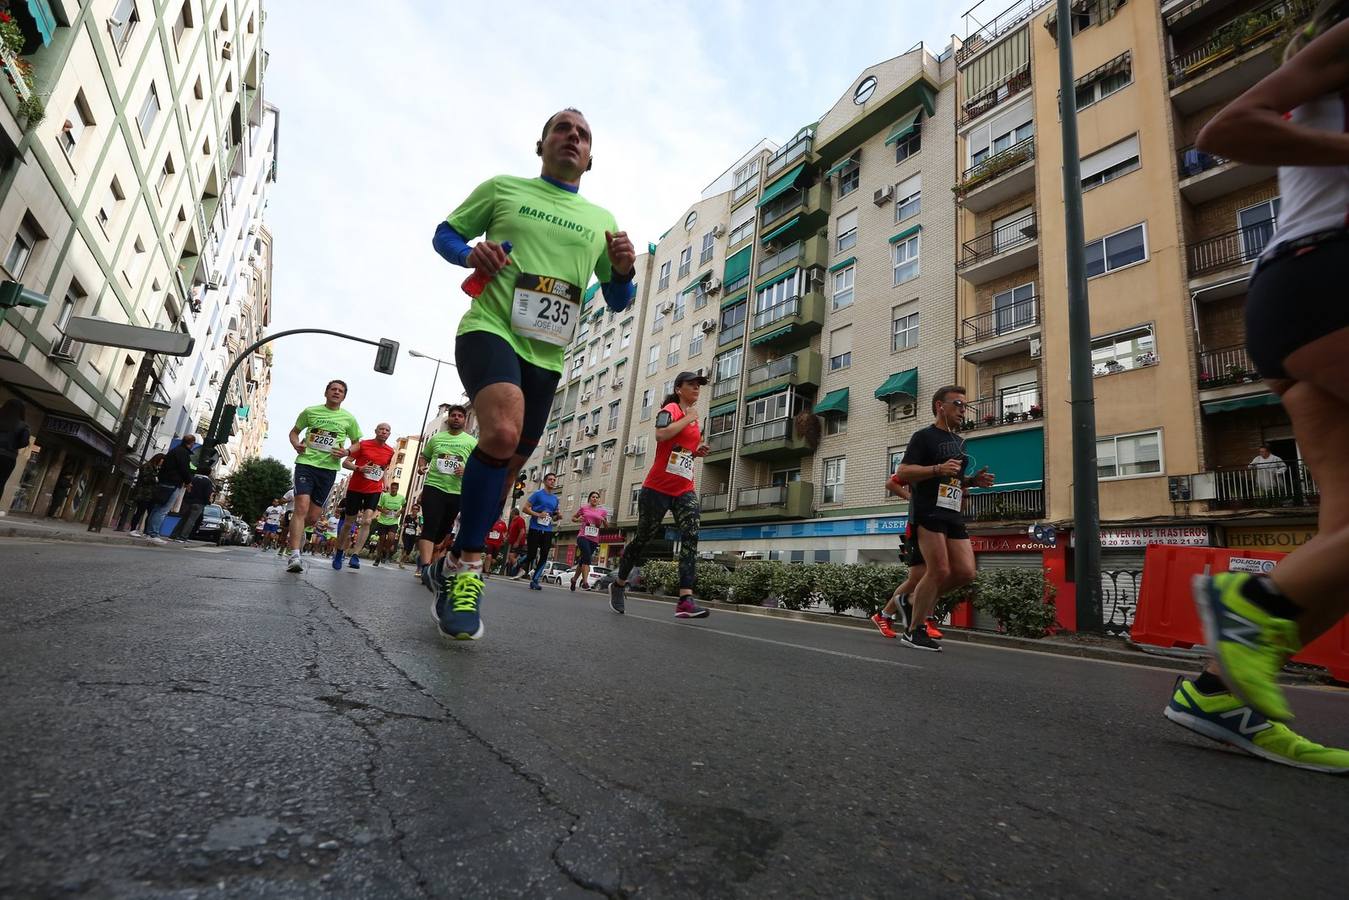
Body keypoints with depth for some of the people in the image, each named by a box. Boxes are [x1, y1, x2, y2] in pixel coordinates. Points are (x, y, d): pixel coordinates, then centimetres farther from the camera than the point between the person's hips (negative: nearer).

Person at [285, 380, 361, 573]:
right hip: (306, 463, -2)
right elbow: (294, 431, 19)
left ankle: (297, 531, 40)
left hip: (329, 468, 2)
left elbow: (357, 444, 16)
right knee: (302, 507, -18)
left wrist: (346, 452, -5)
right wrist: (296, 445, -2)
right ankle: (294, 556, -19)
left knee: (314, 516, 5)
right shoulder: (310, 411, 6)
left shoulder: (349, 419, 7)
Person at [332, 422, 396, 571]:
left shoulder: (390, 451, 6)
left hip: (374, 490, 2)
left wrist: (386, 483, 6)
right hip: (355, 488, -1)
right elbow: (345, 463, -3)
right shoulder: (363, 444, -4)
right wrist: (359, 468, -20)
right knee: (348, 522, 9)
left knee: (367, 521, -15)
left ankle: (355, 556, -13)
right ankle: (339, 552, 28)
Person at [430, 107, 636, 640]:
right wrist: (471, 254, -6)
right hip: (490, 328, -4)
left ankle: (458, 571, 26)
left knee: (508, 466, 7)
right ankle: (470, 567, -15)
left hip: (547, 355, 4)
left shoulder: (601, 220, 18)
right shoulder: (502, 188, 12)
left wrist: (624, 269, -3)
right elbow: (444, 234, 17)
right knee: (502, 432, -32)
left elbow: (617, 302, 20)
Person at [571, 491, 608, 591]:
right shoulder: (584, 508, 8)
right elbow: (573, 517, 19)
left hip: (594, 539, 3)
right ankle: (585, 581, -24)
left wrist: (604, 520, -5)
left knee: (583, 560, 10)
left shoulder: (602, 511, 11)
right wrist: (578, 519, -2)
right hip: (583, 536, -3)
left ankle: (574, 579, 30)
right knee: (587, 557, -24)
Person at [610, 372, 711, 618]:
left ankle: (686, 599, -21)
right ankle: (619, 584, 30)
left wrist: (698, 451, 10)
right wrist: (688, 419, -15)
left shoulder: (695, 418, 18)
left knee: (690, 537, -15)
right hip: (657, 488, -6)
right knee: (643, 538, 7)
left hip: (685, 491, 6)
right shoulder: (670, 409, -4)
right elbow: (661, 434, -26)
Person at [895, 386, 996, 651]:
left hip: (953, 515, 8)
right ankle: (915, 631, -3)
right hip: (928, 512, -8)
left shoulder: (958, 441, 25)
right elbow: (903, 472, -10)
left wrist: (973, 480, 13)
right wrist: (938, 469, -22)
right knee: (940, 570, -13)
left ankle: (921, 599, 18)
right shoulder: (924, 436, 0)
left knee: (965, 572, -2)